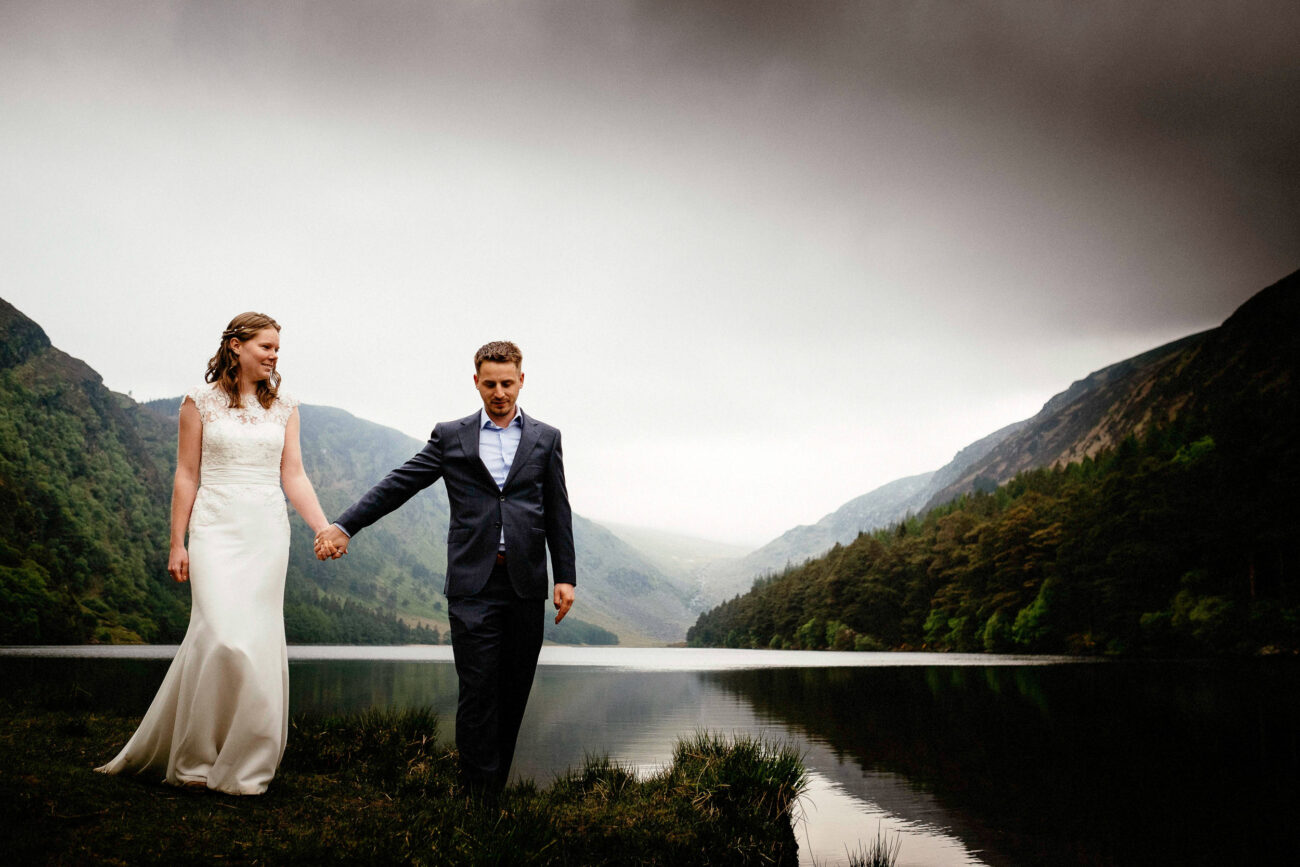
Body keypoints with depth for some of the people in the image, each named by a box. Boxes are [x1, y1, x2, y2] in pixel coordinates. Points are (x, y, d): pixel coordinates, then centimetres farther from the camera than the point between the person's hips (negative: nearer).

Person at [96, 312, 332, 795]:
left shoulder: (283, 407, 10)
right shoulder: (201, 402, 2)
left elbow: (294, 476, 6)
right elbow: (186, 475, 3)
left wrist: (324, 529, -6)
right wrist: (177, 544, 0)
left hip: (269, 533, 3)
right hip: (217, 528, -3)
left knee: (259, 642, 2)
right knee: (225, 637, -15)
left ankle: (243, 760, 14)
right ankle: (195, 759, 3)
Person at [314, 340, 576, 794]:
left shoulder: (545, 439, 11)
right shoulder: (451, 437, 8)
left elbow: (558, 513, 9)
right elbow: (398, 485, 3)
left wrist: (565, 577, 3)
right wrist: (344, 525, -7)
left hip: (527, 584, 2)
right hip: (473, 583, -1)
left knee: (515, 691, 6)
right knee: (478, 689, -4)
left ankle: (498, 786, 19)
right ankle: (478, 794, 3)